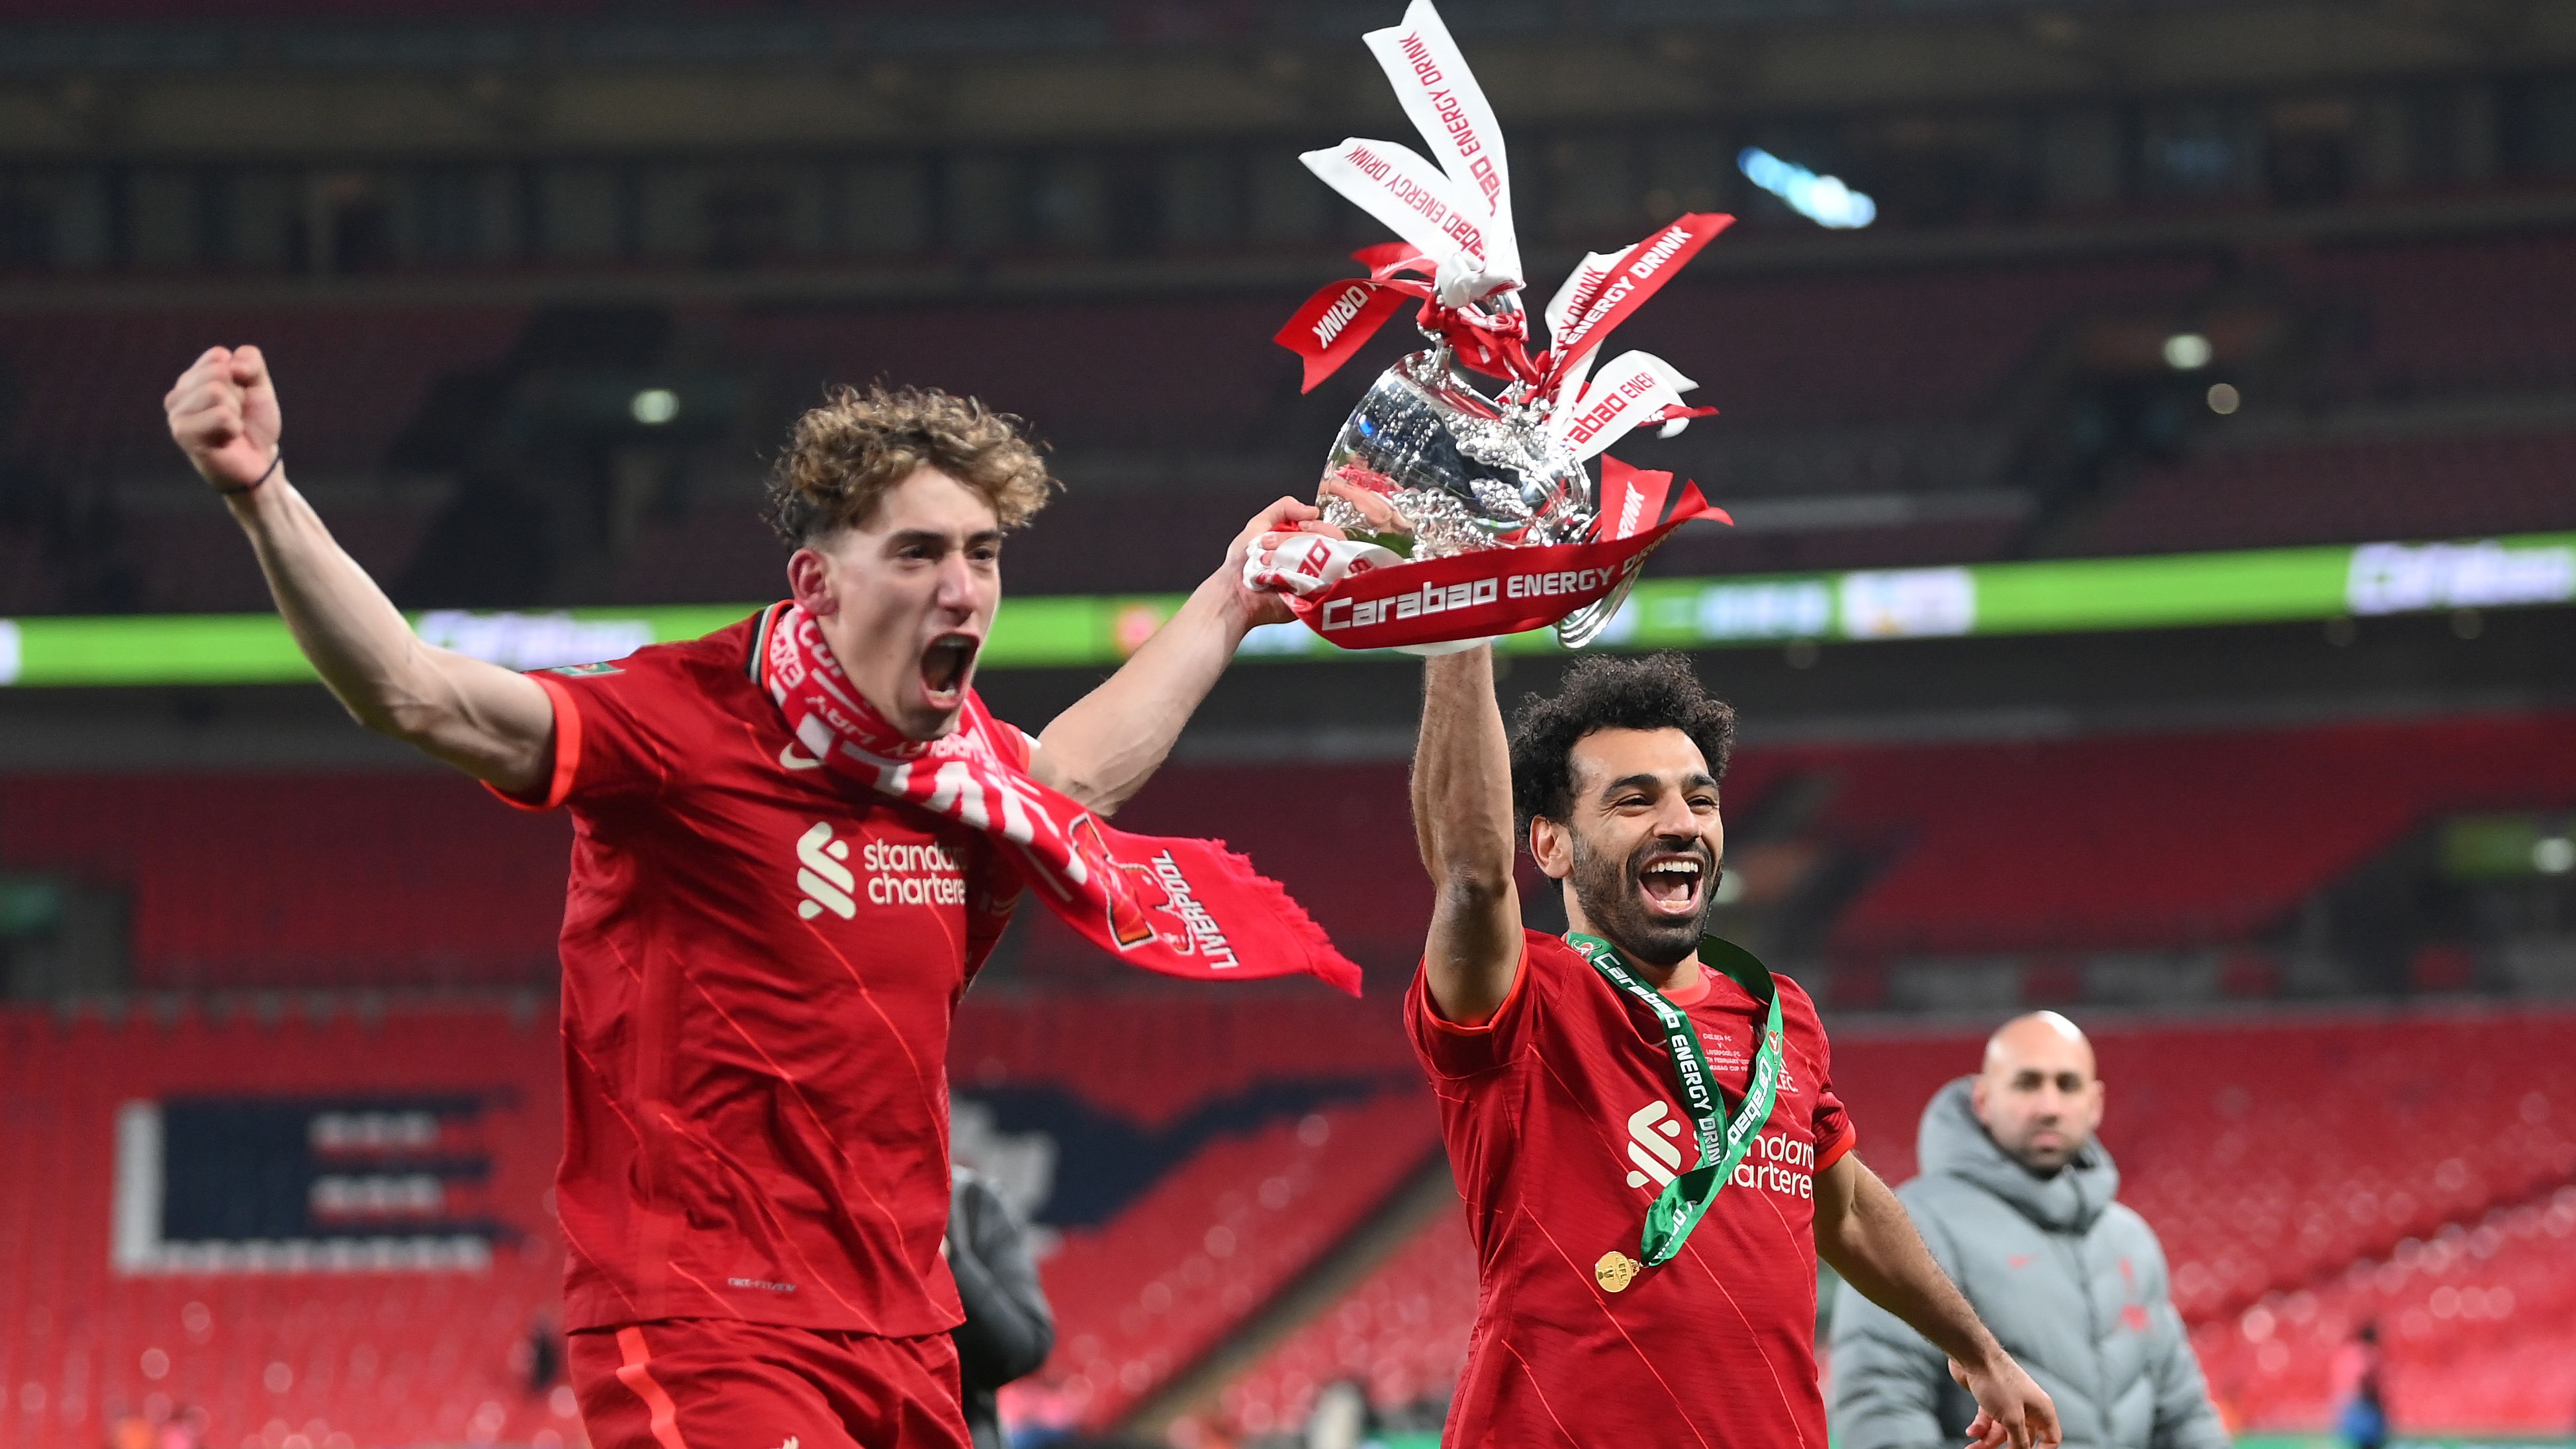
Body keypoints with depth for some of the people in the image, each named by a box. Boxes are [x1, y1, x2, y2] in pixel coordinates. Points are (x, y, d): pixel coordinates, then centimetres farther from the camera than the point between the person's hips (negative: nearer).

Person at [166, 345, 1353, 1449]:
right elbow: (415, 697, -26)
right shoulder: (691, 732, -14)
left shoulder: (959, 761, 8)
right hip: (705, 1338, -8)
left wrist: (1228, 603, 39)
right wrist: (261, 495, -39)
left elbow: (1073, 779, 34)